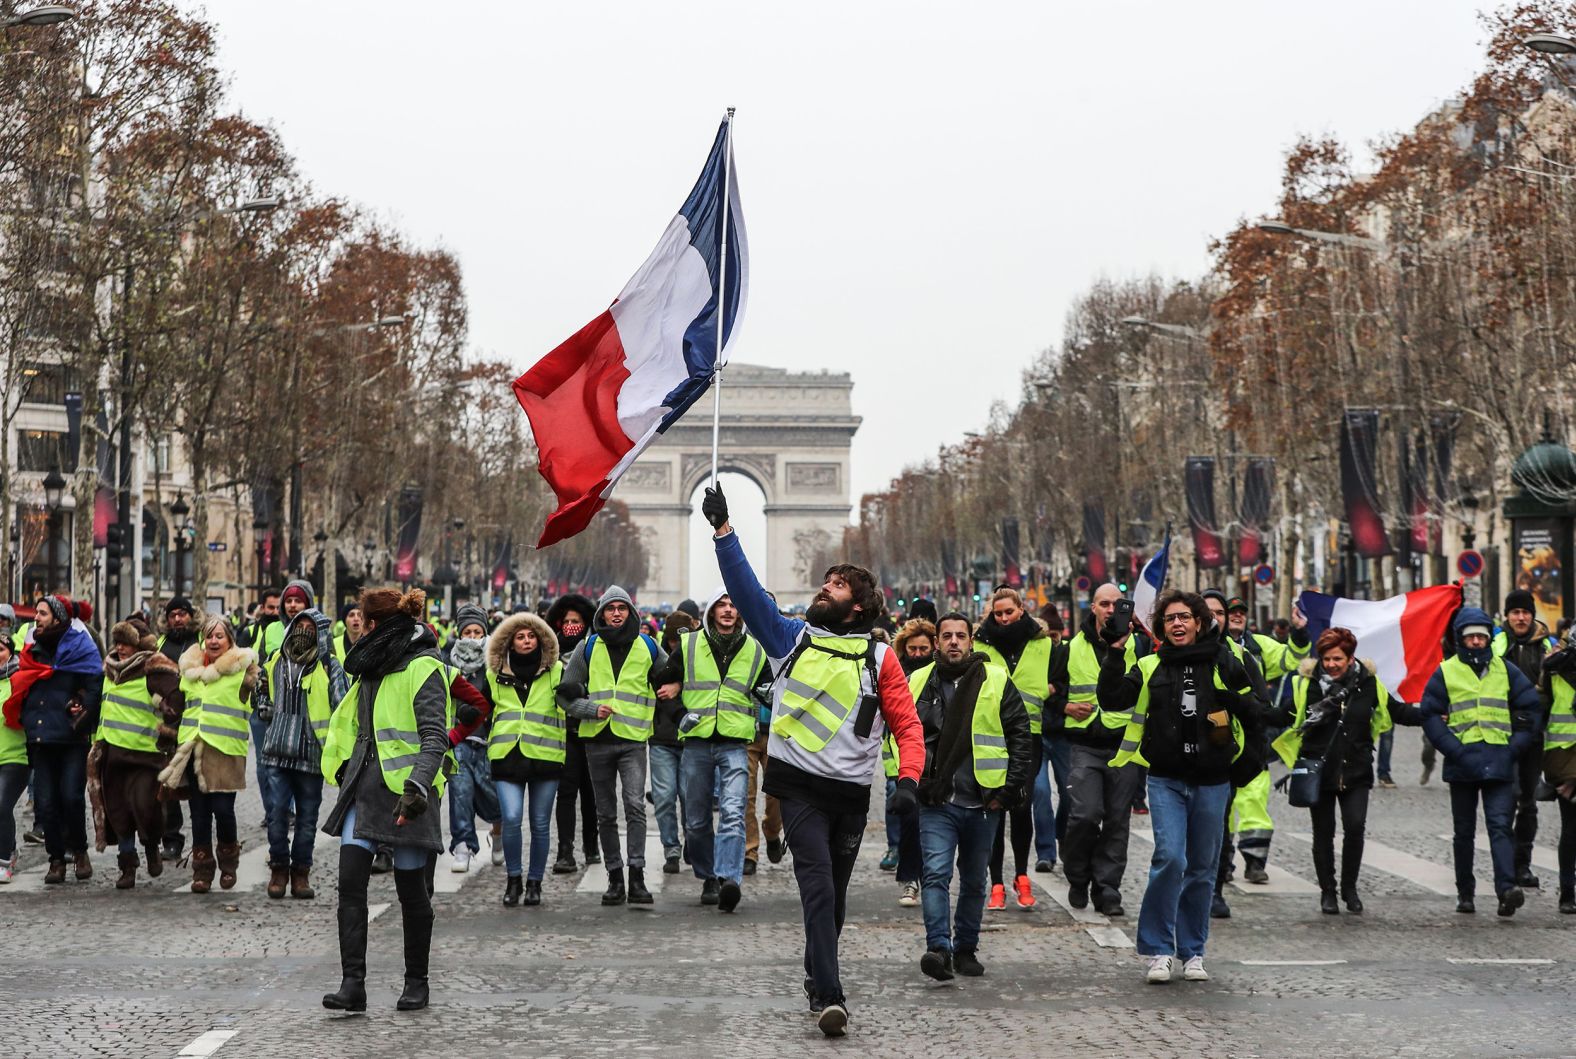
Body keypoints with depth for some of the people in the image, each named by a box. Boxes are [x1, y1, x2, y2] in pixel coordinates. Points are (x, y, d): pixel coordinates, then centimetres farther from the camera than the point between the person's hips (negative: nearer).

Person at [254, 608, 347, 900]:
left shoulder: (329, 667, 1)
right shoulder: (276, 662, 12)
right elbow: (260, 694, 29)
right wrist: (261, 702, 7)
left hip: (312, 752, -2)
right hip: (278, 751, 2)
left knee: (307, 815, 5)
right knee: (277, 812, 0)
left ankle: (301, 872, 13)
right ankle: (279, 869, 11)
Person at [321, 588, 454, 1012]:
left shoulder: (422, 669, -9)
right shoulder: (373, 668, 18)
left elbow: (435, 736, -19)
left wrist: (418, 785, -30)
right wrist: (343, 770, 26)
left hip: (405, 790, -7)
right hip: (365, 787, 7)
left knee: (411, 890, 3)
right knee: (350, 883, -7)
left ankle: (416, 983, 17)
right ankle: (352, 984, -10)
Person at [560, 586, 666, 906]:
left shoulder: (648, 646, 5)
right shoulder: (588, 648, 6)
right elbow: (566, 693, 7)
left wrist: (654, 712, 9)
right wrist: (592, 709, -9)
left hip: (633, 738, -2)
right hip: (598, 739, 2)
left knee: (635, 804, -18)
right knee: (606, 814, 7)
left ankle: (637, 877, -20)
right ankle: (615, 878, 15)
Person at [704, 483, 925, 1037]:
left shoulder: (880, 657, 4)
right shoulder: (792, 638, 7)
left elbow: (907, 725, 2)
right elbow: (746, 590, 1)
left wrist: (908, 779, -13)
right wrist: (723, 529, -7)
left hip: (851, 792, 1)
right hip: (799, 786, -1)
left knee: (833, 893, 13)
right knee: (818, 886, -14)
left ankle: (816, 975, 32)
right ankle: (829, 996, -20)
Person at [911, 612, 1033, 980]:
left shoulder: (997, 682, 1)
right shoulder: (919, 683, 5)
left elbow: (1022, 736, 2)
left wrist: (1009, 788, -5)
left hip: (983, 801, 1)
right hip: (936, 802, -1)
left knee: (974, 881, 12)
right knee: (936, 874, -16)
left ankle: (966, 949, 24)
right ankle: (939, 948, -21)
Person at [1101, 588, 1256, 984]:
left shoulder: (1223, 664, 4)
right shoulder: (1150, 667, 5)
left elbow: (1253, 718, 10)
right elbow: (1111, 699, -8)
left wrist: (1233, 698, -7)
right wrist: (1115, 653, -13)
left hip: (1211, 782, 1)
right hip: (1166, 779, -1)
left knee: (1202, 867, 8)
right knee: (1170, 857, -16)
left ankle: (1193, 951, 20)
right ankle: (1159, 950, -6)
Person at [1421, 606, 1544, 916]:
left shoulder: (1504, 670, 9)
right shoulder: (1445, 672, 4)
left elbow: (1531, 707, 12)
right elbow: (1431, 716, 1)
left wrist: (1516, 746, 1)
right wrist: (1454, 750, -11)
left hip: (1499, 763, 0)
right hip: (1462, 763, 0)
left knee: (1500, 826, -13)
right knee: (1464, 832, 9)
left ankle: (1506, 888, -24)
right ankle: (1465, 892, 19)